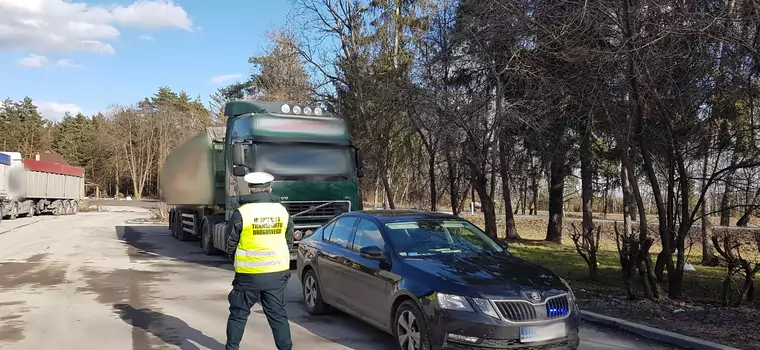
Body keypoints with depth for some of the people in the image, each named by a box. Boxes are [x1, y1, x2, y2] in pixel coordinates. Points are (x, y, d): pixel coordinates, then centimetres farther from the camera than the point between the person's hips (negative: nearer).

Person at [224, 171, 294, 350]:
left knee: (239, 314, 14)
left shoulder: (241, 213, -10)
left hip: (248, 275, -3)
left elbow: (230, 245, 0)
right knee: (278, 315, 11)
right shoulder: (283, 211, 2)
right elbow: (289, 242, 10)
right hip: (277, 273, 3)